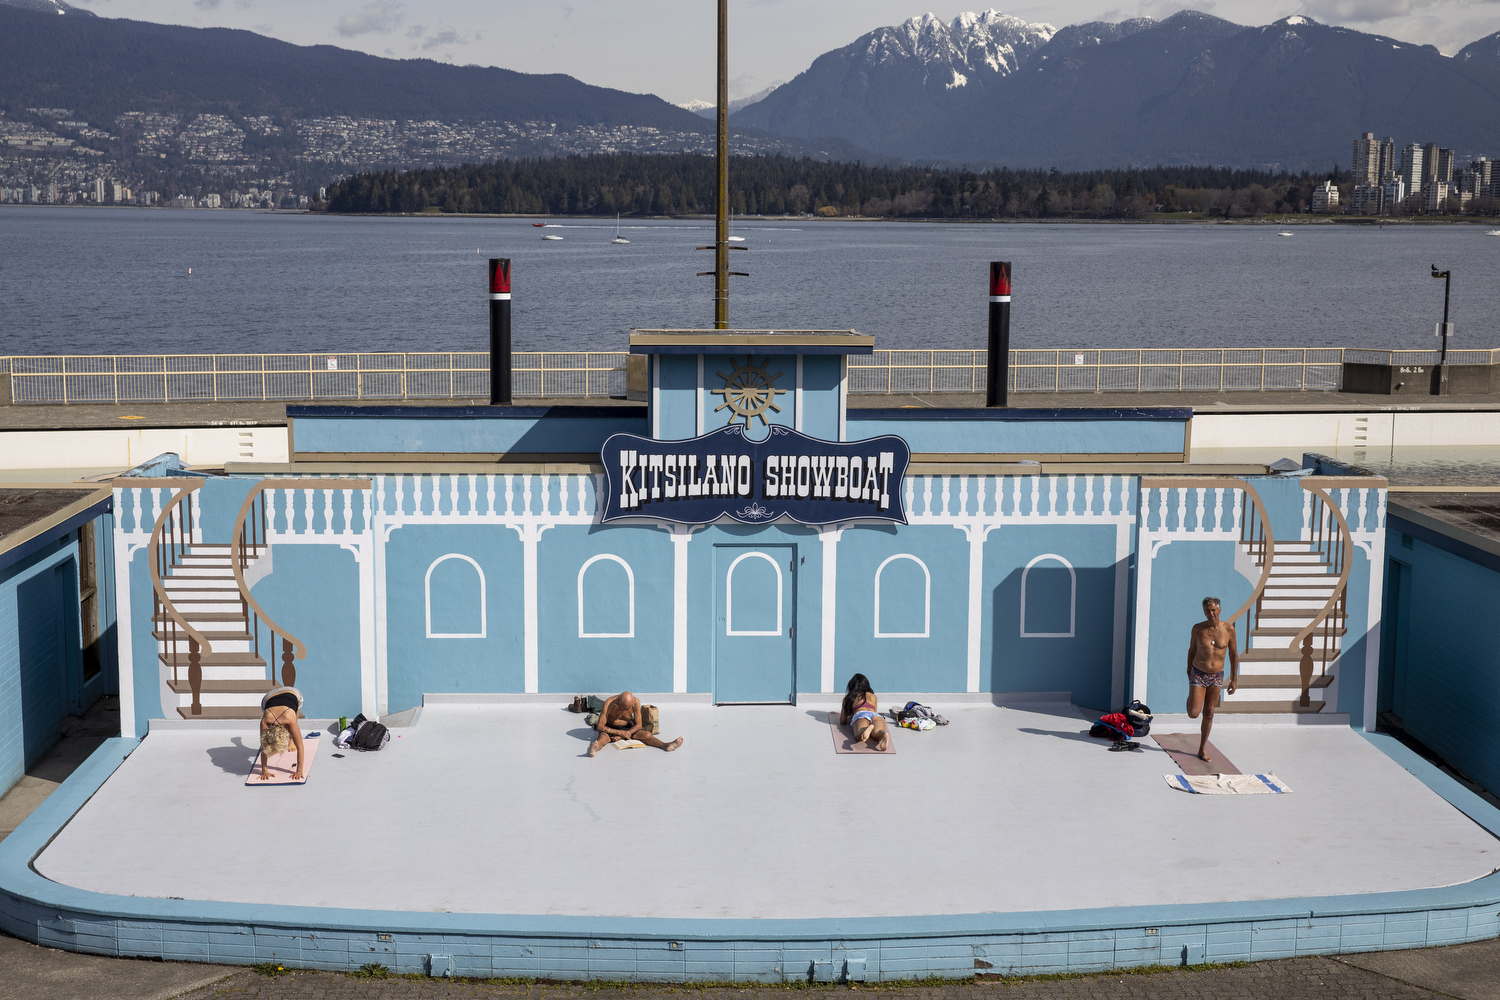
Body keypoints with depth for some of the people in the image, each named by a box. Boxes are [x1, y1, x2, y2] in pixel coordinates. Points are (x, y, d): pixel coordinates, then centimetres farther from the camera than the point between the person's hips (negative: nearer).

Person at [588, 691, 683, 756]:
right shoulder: (609, 703, -28)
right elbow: (600, 726, -24)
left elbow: (638, 725, -11)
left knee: (646, 734, -22)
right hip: (610, 729, -4)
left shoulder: (636, 702, -19)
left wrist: (621, 736, -22)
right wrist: (620, 733, -29)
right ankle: (594, 748, -72)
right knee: (603, 738, -38)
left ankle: (666, 745, -44)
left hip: (627, 728, 4)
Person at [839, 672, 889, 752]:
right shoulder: (873, 696, 38)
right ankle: (884, 734, -69)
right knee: (876, 733, -31)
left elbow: (842, 721, 32)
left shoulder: (848, 698, 32)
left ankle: (868, 729, -68)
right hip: (876, 715, 2)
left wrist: (850, 718, 55)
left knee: (859, 737, -33)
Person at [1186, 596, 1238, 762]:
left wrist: (1234, 679, 4)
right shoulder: (1198, 628, -8)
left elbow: (1234, 655, 3)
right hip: (1198, 674, -1)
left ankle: (1202, 750, 17)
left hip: (1217, 676, 1)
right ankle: (1190, 697, 29)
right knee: (1193, 714, -7)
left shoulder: (1228, 629, -7)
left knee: (1209, 714, 6)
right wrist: (1189, 672, 12)